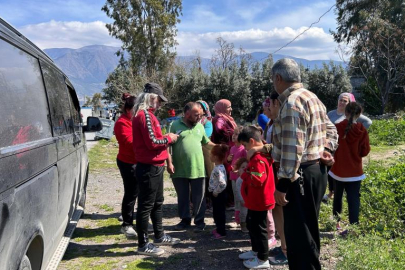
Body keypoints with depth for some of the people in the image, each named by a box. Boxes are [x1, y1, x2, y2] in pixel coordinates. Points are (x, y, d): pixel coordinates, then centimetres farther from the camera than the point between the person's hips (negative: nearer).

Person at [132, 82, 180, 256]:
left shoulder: (146, 114, 16)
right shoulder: (145, 115, -17)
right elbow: (152, 142, -22)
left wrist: (166, 138, 7)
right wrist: (169, 139, -8)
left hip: (154, 167, 11)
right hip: (149, 168, -11)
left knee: (157, 203, 20)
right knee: (145, 206, -1)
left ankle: (159, 236, 34)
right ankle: (143, 245, 10)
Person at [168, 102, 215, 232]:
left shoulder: (200, 126, 8)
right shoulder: (175, 125, -5)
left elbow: (207, 142, 19)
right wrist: (169, 163, -11)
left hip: (197, 169, 2)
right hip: (179, 170, -2)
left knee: (198, 198, 9)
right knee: (182, 197, 13)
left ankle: (199, 221, 22)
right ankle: (185, 219, 30)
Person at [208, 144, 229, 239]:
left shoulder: (219, 169, -25)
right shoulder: (218, 167, 7)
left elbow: (222, 184, -33)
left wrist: (216, 192, -21)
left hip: (218, 194, -10)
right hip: (217, 194, 10)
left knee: (219, 213, 2)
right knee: (216, 212, 20)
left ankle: (221, 232, 14)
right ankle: (219, 228, 34)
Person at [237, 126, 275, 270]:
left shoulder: (258, 158, -25)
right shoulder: (259, 155, 10)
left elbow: (258, 180, -32)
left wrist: (244, 174, -20)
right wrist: (246, 171, 6)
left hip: (259, 201, -11)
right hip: (255, 200, 11)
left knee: (259, 228, 1)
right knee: (252, 225, 22)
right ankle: (256, 251, 37)